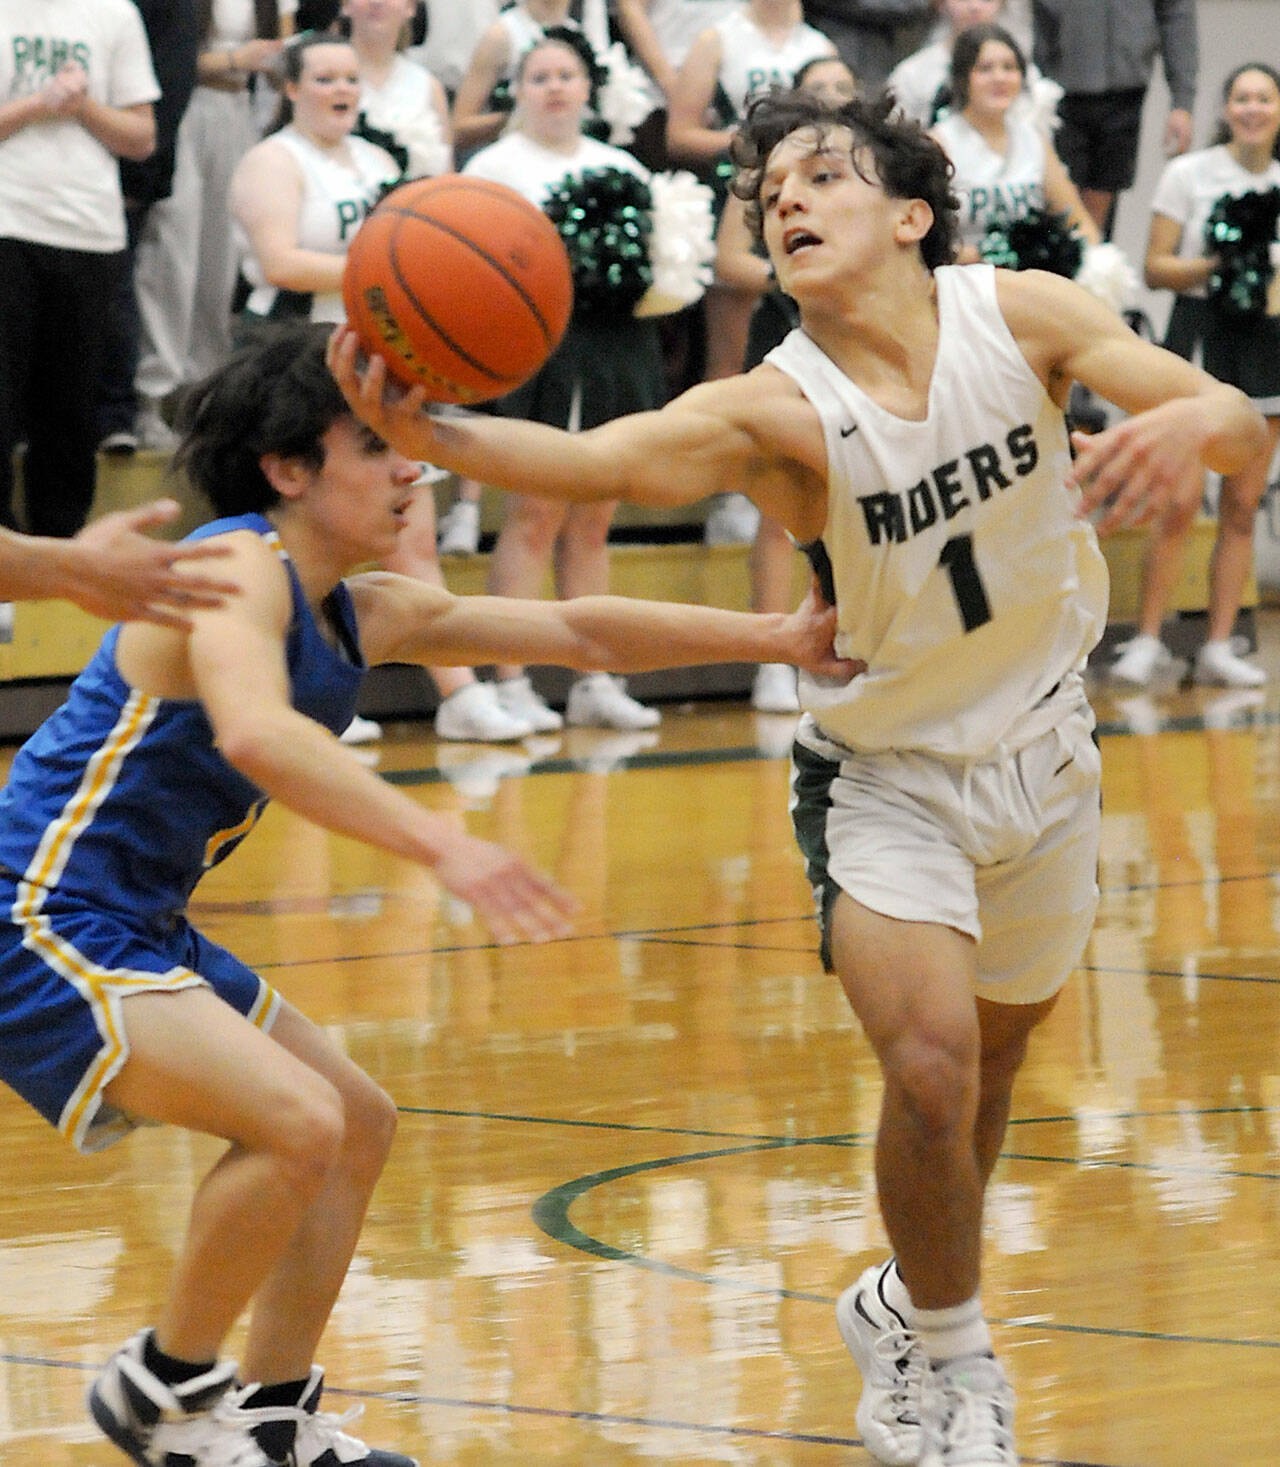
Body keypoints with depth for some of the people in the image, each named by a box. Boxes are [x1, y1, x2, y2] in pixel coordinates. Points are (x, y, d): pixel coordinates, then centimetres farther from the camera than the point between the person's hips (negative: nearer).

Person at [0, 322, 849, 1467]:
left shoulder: (365, 615, 10)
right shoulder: (238, 570, -19)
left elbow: (575, 632, 16)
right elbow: (252, 732, -40)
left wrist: (773, 638, 9)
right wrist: (442, 845, -49)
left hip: (141, 934, 11)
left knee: (358, 1125, 17)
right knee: (296, 1122, -23)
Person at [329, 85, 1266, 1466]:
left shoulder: (1017, 316, -15)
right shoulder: (775, 411, -23)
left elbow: (1241, 418, -17)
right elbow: (595, 459, -40)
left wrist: (1189, 422, -42)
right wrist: (426, 433, -60)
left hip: (1042, 747, 3)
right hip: (885, 772, -3)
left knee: (991, 1068, 16)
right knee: (932, 1069, -20)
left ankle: (908, 1307, 44)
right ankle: (950, 1353, 6)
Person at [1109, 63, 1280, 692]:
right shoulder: (1188, 174, 0)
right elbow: (1156, 267, -2)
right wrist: (1214, 266, -17)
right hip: (1201, 331, -4)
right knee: (1177, 505, -8)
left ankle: (1219, 646, 9)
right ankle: (1147, 641, -1)